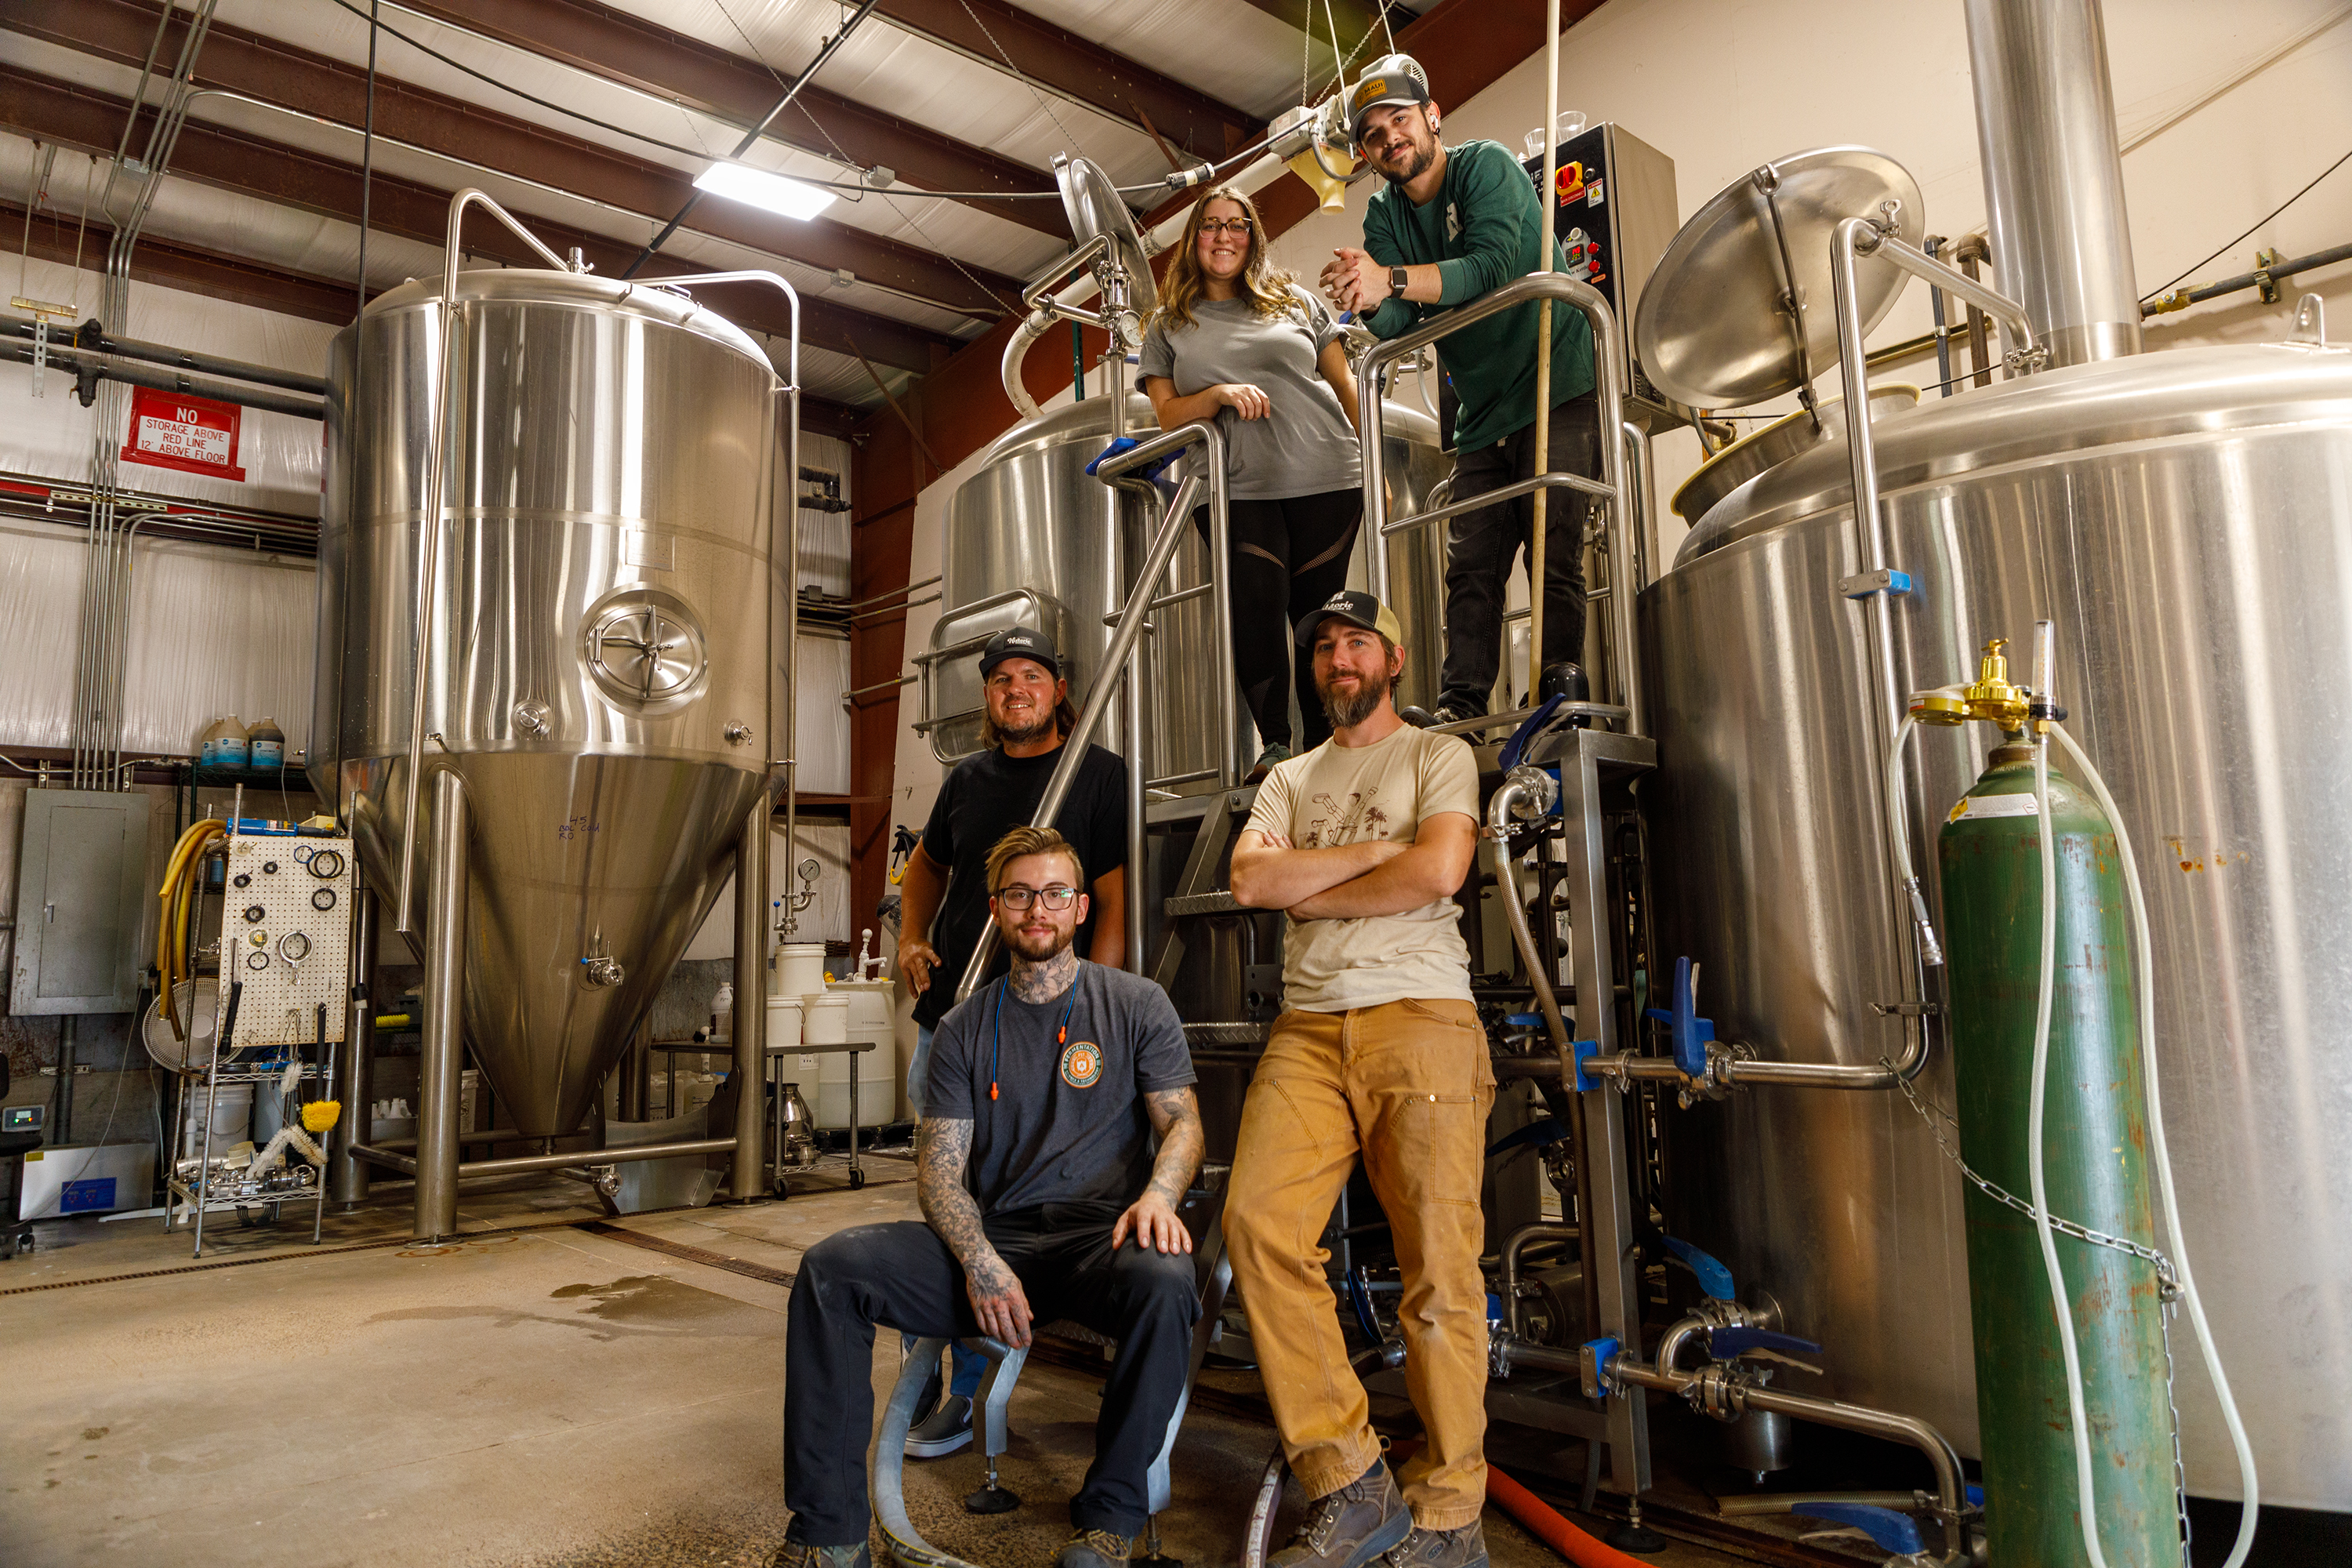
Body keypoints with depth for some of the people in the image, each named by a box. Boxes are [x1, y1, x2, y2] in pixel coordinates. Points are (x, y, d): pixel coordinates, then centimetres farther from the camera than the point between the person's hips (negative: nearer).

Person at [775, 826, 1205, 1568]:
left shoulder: (1136, 1004, 8)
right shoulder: (964, 1029, 13)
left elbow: (1183, 1123, 4)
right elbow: (939, 1168, 7)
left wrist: (1158, 1195, -20)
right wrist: (979, 1261, -13)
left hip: (1099, 1234, -2)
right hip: (991, 1240, 3)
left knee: (1164, 1281, -37)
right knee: (831, 1267, -19)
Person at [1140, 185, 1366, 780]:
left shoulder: (1297, 302, 17)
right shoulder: (1167, 327, 15)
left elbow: (1345, 385, 17)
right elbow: (1167, 414, 8)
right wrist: (1220, 394, -11)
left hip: (1325, 482, 1)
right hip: (1238, 491, -1)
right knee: (1257, 610, -15)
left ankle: (1324, 749, 9)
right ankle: (1273, 746, -5)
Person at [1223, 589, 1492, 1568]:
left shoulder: (1437, 755, 11)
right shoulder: (1290, 778, 24)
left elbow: (1437, 872, -7)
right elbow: (1251, 881, 5)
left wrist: (1313, 894, 2)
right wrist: (1382, 850, -1)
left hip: (1420, 1018, -4)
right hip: (1308, 1027, 4)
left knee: (1438, 1263, -7)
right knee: (1258, 1221, -15)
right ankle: (1348, 1486, -3)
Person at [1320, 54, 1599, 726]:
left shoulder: (1487, 166, -6)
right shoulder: (1384, 216, 10)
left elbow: (1492, 267, -25)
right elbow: (1398, 323, -6)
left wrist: (1391, 280, -35)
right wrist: (1368, 299, -29)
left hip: (1558, 387, -6)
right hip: (1482, 412, 6)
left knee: (1553, 557, -11)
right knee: (1470, 568, 0)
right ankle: (1458, 707, -1)